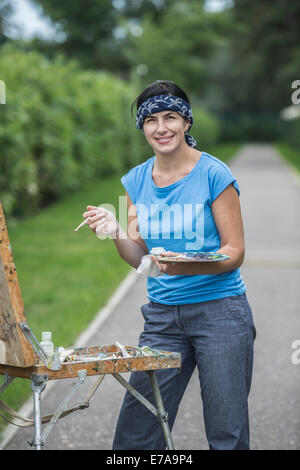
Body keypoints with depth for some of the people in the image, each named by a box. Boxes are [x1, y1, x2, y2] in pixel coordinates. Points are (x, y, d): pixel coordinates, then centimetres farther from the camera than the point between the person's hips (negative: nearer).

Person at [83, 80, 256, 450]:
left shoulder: (214, 174, -8)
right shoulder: (136, 180, 7)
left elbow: (235, 252, -9)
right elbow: (140, 258, 9)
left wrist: (184, 266, -26)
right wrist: (116, 234, -12)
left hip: (219, 311, -4)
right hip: (162, 315, 4)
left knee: (227, 433, 1)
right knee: (137, 430, 5)